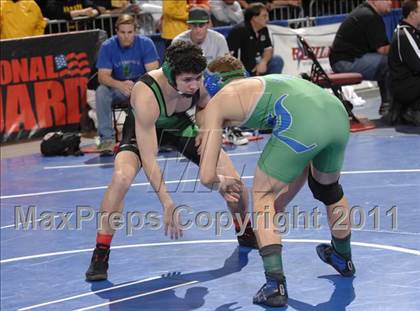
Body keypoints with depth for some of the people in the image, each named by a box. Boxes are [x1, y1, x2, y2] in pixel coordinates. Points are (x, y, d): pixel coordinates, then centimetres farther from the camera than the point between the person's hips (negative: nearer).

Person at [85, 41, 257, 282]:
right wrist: (167, 204, -43)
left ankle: (245, 233, 29)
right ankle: (100, 255, -19)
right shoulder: (146, 94, -41)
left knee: (233, 180, -5)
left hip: (180, 125, 4)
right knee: (122, 176, -34)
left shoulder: (201, 85, -27)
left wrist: (217, 175, -18)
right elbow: (148, 158, -40)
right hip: (143, 129, -4)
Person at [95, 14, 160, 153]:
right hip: (117, 86, 1)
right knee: (101, 92, -31)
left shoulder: (146, 43, -13)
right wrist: (121, 85, -42)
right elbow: (102, 76, -20)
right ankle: (107, 138, -26)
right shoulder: (107, 46, -12)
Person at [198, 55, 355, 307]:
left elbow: (207, 176, 20)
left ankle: (275, 286, 4)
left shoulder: (216, 103, 21)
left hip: (300, 124, -6)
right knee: (329, 188, 33)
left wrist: (223, 181, 41)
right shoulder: (262, 81, 38)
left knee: (262, 197, 15)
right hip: (338, 113, 6)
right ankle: (343, 259, 55)